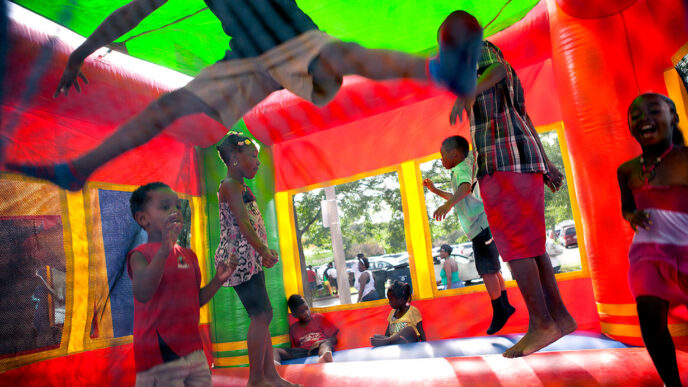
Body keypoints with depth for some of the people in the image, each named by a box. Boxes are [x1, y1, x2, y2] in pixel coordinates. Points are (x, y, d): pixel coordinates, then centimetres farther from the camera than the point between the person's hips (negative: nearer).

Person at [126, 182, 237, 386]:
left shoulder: (189, 255, 11)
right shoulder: (141, 255, -9)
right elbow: (142, 294, -29)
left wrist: (218, 280, 0)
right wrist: (164, 250, -37)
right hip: (159, 354, -6)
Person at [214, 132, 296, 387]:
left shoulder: (240, 186, 20)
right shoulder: (230, 185, -9)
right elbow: (242, 222, -20)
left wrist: (264, 251, 15)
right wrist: (264, 250, -25)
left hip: (250, 259, 10)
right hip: (240, 258, -10)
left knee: (261, 317, 10)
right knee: (262, 315, -9)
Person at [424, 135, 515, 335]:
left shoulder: (462, 169, -11)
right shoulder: (463, 170, 21)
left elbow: (466, 188, -35)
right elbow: (456, 197, 37)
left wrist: (447, 205, -51)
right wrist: (435, 190, 32)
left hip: (482, 225, -11)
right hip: (482, 227, 11)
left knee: (487, 270, -8)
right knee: (491, 270, 18)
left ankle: (499, 312, -1)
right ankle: (505, 306, 29)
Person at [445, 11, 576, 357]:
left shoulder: (475, 49, 4)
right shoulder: (493, 69, 31)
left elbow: (500, 68, -21)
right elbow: (524, 117, 27)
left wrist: (468, 93, -39)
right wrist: (545, 162, 26)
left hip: (503, 159, -10)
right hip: (521, 158, 10)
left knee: (512, 241, -11)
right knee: (528, 242, 9)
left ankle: (541, 324, -10)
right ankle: (559, 315, 11)